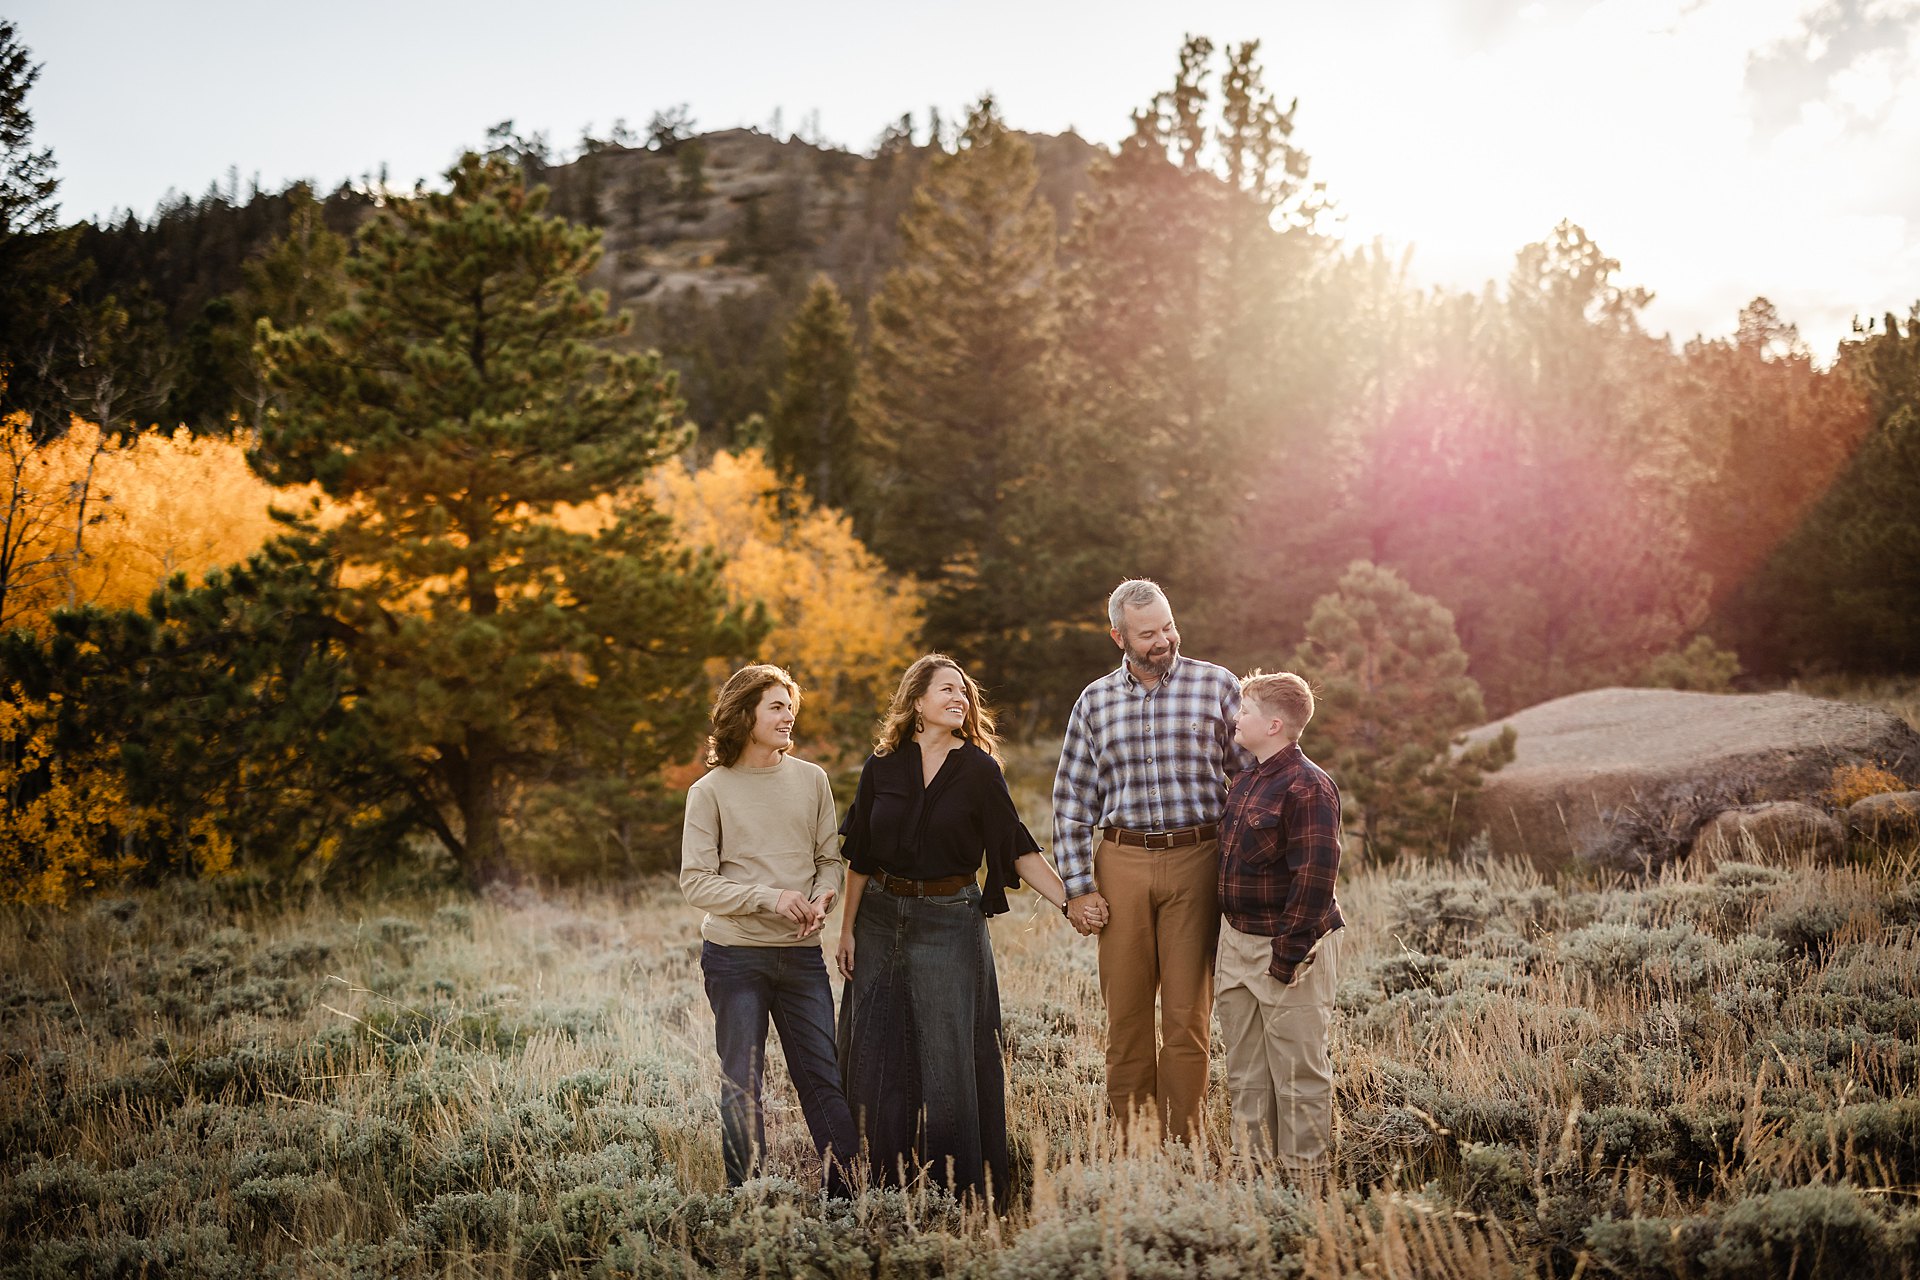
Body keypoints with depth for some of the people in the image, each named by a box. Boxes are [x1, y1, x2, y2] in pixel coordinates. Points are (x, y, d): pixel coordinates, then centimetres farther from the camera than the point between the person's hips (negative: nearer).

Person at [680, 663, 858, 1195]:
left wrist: (822, 898, -10)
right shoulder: (711, 791, -4)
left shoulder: (811, 779, 6)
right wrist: (770, 897, -17)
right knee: (741, 1086, 4)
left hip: (802, 954, 3)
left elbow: (830, 859, 12)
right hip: (735, 956, -3)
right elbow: (696, 882, -6)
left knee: (826, 1076, 3)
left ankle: (849, 1191, 11)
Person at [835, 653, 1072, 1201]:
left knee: (949, 1053, -2)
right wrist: (848, 927, 6)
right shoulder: (883, 767, 2)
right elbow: (859, 856, 7)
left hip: (949, 920, -2)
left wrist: (1069, 901, -12)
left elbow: (1018, 850, -4)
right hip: (881, 916, 3)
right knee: (877, 1053, 7)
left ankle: (962, 1188, 9)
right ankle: (886, 1178, 21)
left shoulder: (979, 769, -3)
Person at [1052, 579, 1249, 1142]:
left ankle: (1182, 1143, 9)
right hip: (1122, 862, 2)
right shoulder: (1095, 701, 8)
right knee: (1126, 1011, 6)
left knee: (1188, 1013, 1)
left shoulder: (1217, 686, 2)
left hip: (1195, 861, -2)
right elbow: (1072, 799, 10)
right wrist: (1077, 887, 3)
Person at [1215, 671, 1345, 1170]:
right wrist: (1223, 945, 17)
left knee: (1297, 1069, 2)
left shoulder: (1307, 787, -17)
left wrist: (1288, 955, -20)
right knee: (1244, 1072, 16)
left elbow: (1315, 877, -20)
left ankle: (1302, 1172, 13)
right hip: (1236, 942, 9)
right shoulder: (1245, 781, 11)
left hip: (1287, 948, -9)